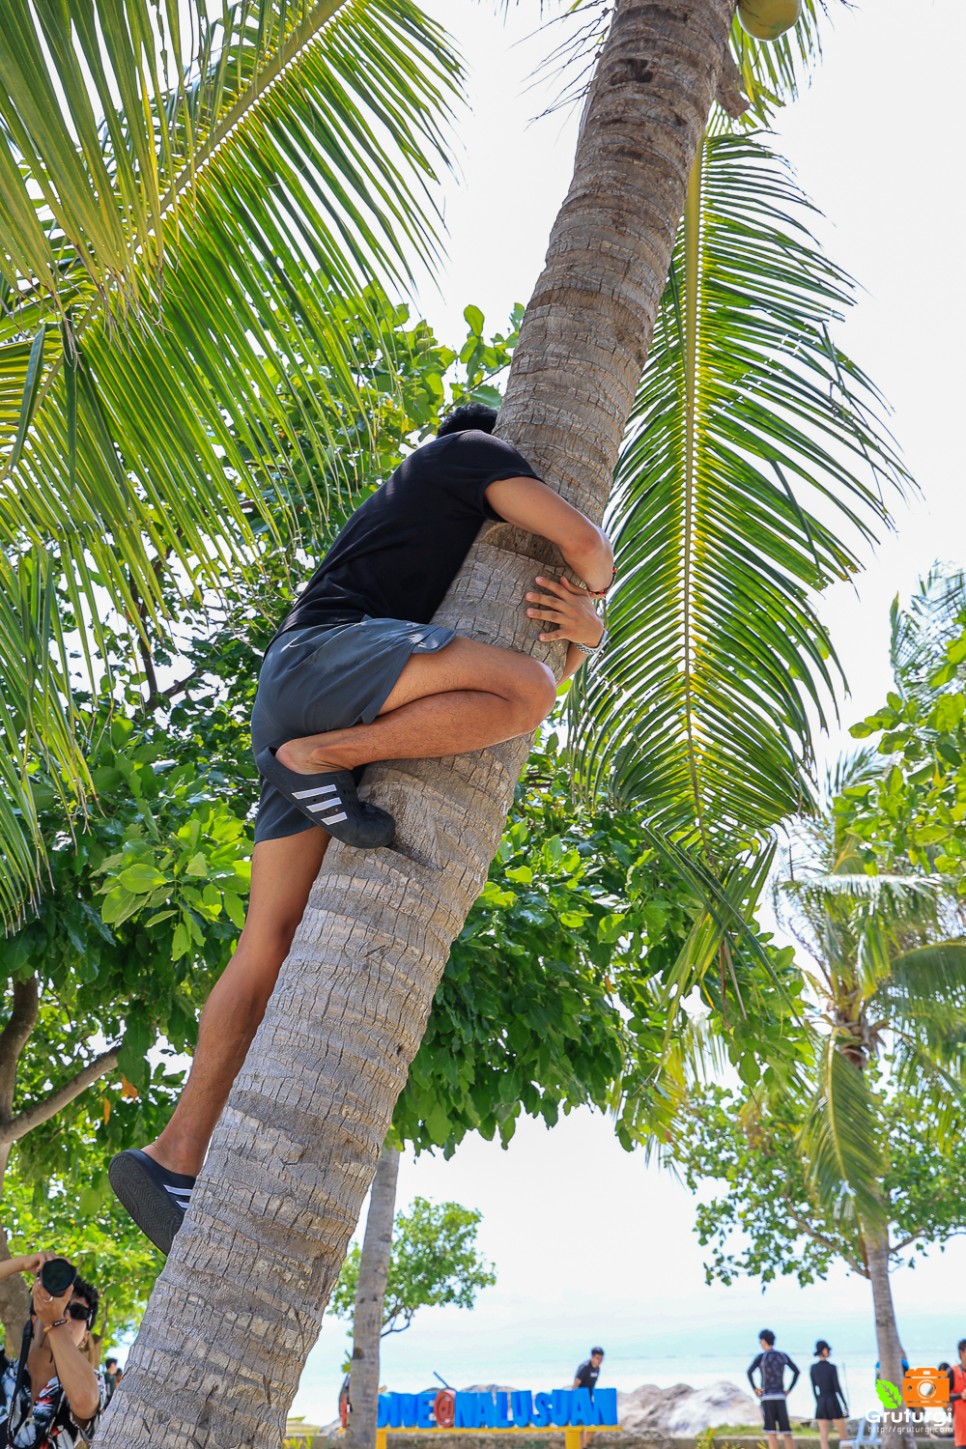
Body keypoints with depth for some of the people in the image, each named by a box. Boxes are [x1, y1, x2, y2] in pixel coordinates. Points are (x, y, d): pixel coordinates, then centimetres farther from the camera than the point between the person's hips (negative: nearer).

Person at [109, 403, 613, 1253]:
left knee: (271, 944, -2)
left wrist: (586, 629, 9)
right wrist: (592, 583, 19)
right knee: (522, 689, -29)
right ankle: (316, 762, -23)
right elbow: (583, 542, -3)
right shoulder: (467, 452, 13)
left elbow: (554, 676, 31)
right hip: (324, 648, -9)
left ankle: (180, 1159, -4)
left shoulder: (470, 558, 38)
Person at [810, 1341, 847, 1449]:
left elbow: (814, 1388, 8)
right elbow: (837, 1388, -12)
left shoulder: (812, 1368, 3)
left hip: (821, 1403, 3)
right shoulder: (832, 1367, -11)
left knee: (824, 1437, -2)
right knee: (843, 1435, 12)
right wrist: (845, 1405, -3)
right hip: (834, 1403, -3)